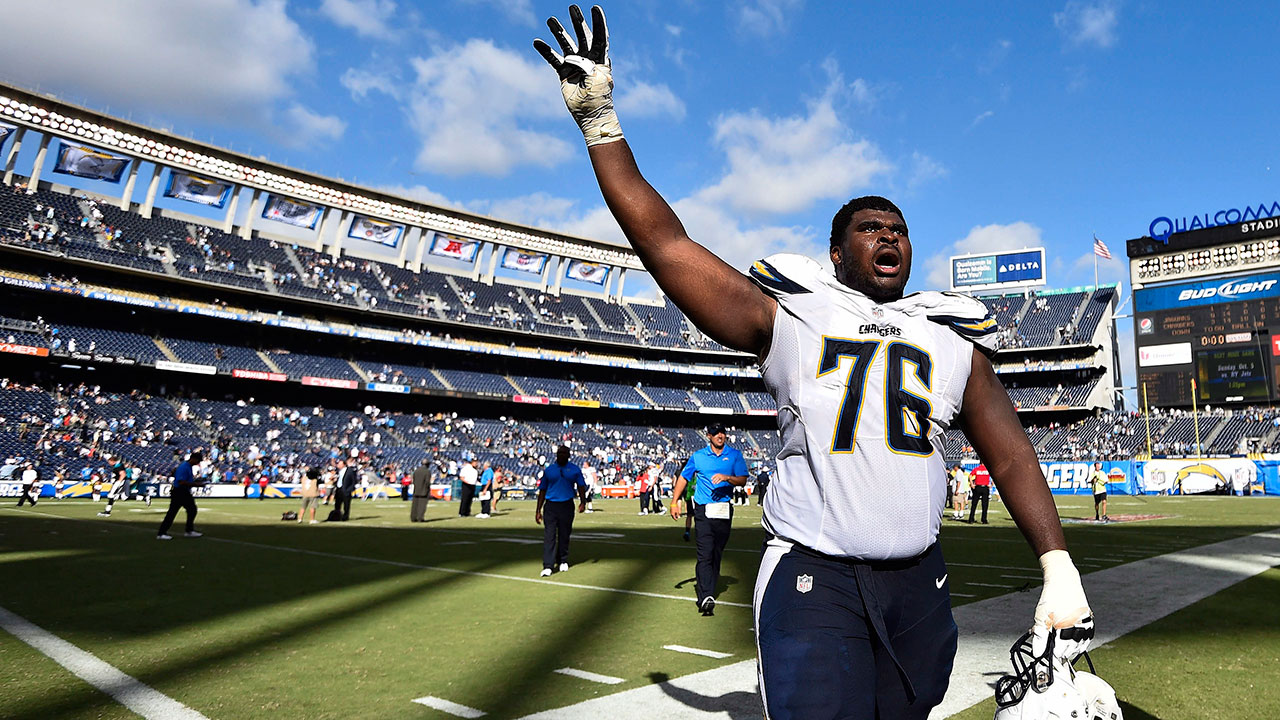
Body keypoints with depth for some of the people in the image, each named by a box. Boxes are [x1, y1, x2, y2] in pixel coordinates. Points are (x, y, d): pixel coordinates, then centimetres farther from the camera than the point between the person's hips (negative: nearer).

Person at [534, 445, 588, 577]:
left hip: (567, 506, 0)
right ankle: (548, 566, -9)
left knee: (564, 535, 8)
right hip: (551, 505, 0)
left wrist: (583, 502, -16)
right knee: (549, 536, -8)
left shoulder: (575, 469, 7)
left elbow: (581, 487, 2)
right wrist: (538, 510, 7)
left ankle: (563, 562, 24)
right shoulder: (548, 470, 8)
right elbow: (542, 490, 11)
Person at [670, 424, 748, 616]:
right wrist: (674, 502, 11)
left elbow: (742, 480, 0)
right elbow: (683, 478, 15)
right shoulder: (698, 456, 7)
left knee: (717, 555, 7)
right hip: (703, 511, -2)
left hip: (724, 512, 2)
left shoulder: (735, 455, 8)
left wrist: (727, 478, -19)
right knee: (705, 554, -13)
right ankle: (706, 597, -18)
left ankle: (707, 595, 19)